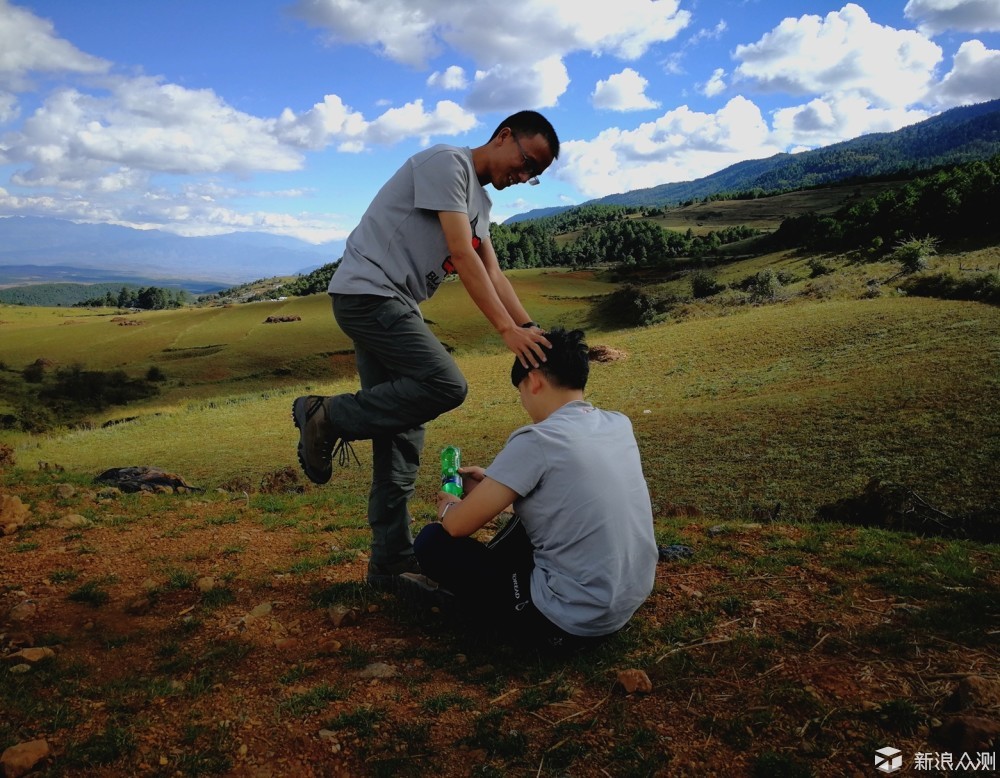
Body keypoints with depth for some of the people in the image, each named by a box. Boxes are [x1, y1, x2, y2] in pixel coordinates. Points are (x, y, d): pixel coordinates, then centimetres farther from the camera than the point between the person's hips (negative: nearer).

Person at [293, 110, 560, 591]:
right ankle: (328, 417, -8)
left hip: (391, 306, 10)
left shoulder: (480, 202, 20)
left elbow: (492, 273, 12)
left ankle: (391, 562, 12)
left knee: (402, 430, 6)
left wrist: (532, 330, -2)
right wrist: (508, 329, -24)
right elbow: (462, 254, -20)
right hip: (367, 291, -10)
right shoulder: (447, 163, -10)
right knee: (444, 385, -22)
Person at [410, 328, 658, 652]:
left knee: (432, 542, 2)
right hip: (629, 605, 8)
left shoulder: (536, 440, -20)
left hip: (570, 623, -8)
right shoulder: (619, 424, 2)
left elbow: (459, 526, -12)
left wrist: (449, 508, 11)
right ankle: (466, 582, 38)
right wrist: (493, 484, 20)